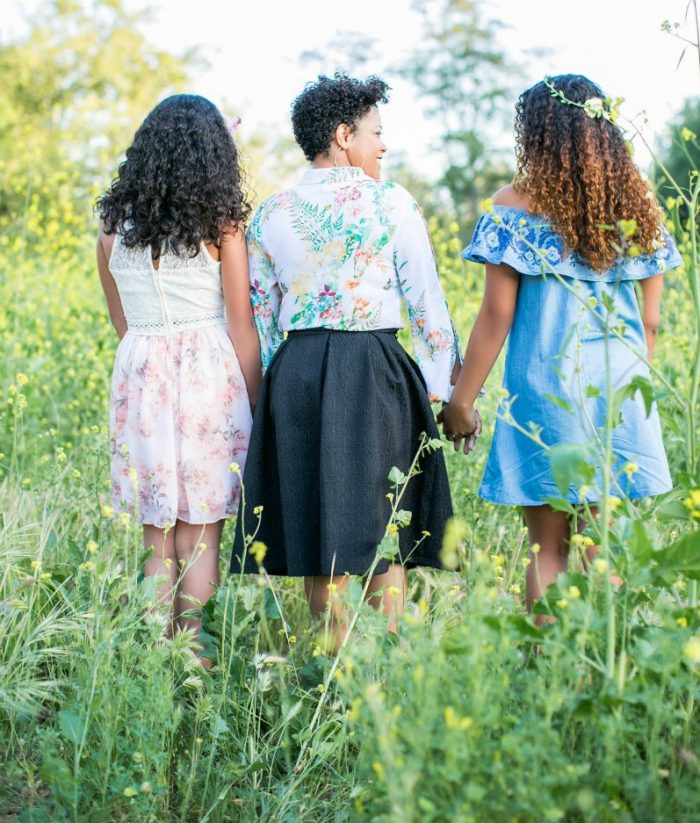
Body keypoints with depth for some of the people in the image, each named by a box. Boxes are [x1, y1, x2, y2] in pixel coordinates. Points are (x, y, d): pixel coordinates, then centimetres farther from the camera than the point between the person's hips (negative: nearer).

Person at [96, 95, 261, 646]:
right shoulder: (221, 224, -3)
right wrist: (257, 403, 3)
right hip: (209, 372, -3)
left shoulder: (114, 225, 7)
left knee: (158, 538, 9)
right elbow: (242, 327, -3)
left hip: (138, 372, 3)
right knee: (200, 537, 3)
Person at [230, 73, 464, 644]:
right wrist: (441, 385, 1)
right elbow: (426, 302, -5)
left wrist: (269, 390, 18)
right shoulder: (391, 204, -3)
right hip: (373, 370, -4)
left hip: (294, 372, 4)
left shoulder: (272, 215, 8)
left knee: (315, 523, 10)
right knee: (383, 522, 3)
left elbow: (260, 315, 10)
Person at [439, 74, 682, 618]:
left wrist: (462, 400, 1)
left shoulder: (516, 206, -6)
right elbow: (650, 322, 9)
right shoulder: (637, 206, 6)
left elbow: (497, 316, -6)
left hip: (545, 387, -3)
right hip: (620, 388, 3)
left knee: (550, 548, 5)